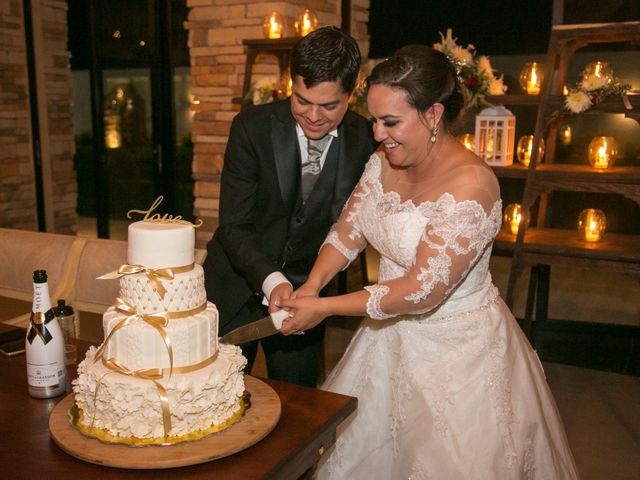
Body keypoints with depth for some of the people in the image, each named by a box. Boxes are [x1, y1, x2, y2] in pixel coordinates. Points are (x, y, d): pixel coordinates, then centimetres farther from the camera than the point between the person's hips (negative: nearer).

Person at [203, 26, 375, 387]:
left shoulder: (365, 140, -10)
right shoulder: (252, 127, -15)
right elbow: (234, 225, -15)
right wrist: (272, 280, -30)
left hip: (304, 290, 1)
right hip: (237, 287, -1)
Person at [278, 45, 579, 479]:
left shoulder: (471, 184, -27)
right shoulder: (383, 163, -4)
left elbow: (423, 290, -28)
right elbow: (348, 231, 1)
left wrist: (324, 308, -23)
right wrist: (312, 286, -18)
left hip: (459, 349, -6)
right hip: (392, 335, 7)